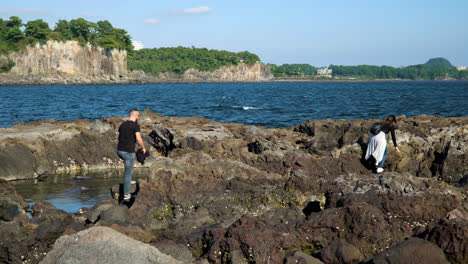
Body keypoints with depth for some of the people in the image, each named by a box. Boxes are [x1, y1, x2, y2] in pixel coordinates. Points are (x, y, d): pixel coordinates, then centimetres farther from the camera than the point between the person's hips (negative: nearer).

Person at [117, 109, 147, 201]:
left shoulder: (122, 125, 12)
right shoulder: (135, 125, -10)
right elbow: (139, 139, -16)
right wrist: (143, 148, 2)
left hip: (119, 150, 7)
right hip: (128, 152, -7)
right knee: (128, 173, 1)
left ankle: (129, 180, 36)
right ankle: (126, 195, 5)